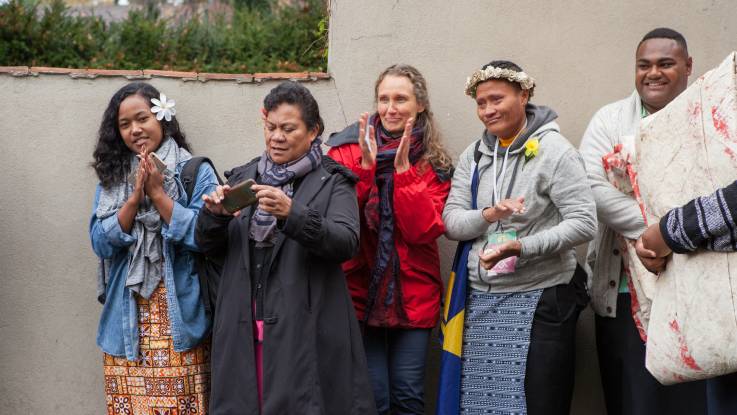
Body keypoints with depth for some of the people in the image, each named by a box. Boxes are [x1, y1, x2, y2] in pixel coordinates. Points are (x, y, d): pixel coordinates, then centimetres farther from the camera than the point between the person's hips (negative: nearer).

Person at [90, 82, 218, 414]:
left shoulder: (197, 173, -1)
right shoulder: (112, 178, 10)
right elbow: (101, 243, 1)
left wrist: (158, 193, -12)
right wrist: (135, 197, -10)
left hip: (180, 315, -3)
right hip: (127, 319, 3)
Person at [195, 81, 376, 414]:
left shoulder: (332, 182, 1)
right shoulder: (243, 177, 14)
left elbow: (346, 243, -14)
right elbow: (208, 247, 12)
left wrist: (292, 214, -27)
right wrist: (215, 213, -9)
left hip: (305, 329, -3)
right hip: (243, 328, 4)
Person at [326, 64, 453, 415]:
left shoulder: (435, 163, 4)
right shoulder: (348, 149, 1)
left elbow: (424, 230, -9)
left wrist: (403, 169, -17)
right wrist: (364, 166, -19)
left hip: (413, 295, 1)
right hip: (360, 291, -1)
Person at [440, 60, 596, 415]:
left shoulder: (555, 151, -7)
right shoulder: (473, 155, 9)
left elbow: (584, 223, -14)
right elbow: (451, 222, 3)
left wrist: (522, 247, -23)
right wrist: (488, 215, -16)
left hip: (539, 302, -5)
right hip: (481, 302, 5)